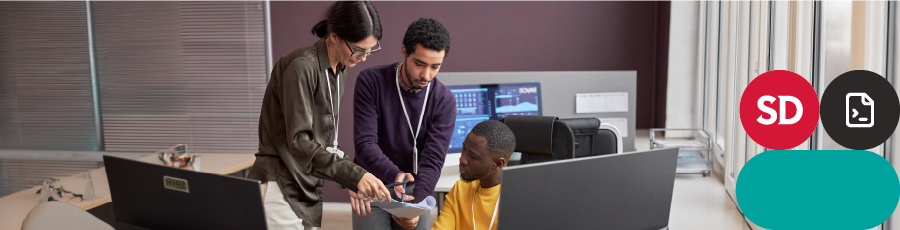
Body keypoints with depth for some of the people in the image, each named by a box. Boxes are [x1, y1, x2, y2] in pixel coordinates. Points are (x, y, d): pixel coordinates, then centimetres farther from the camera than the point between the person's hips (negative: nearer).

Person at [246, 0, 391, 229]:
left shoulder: (340, 70, 10)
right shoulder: (302, 66, -17)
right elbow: (299, 141, -21)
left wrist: (352, 181, 3)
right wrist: (354, 175, -27)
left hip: (307, 189, 8)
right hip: (280, 186, -8)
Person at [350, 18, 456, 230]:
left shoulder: (444, 100, -13)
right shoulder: (371, 81, -15)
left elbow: (433, 159, -16)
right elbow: (365, 143, -20)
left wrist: (415, 204, -31)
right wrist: (393, 175, -37)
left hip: (414, 190, 2)